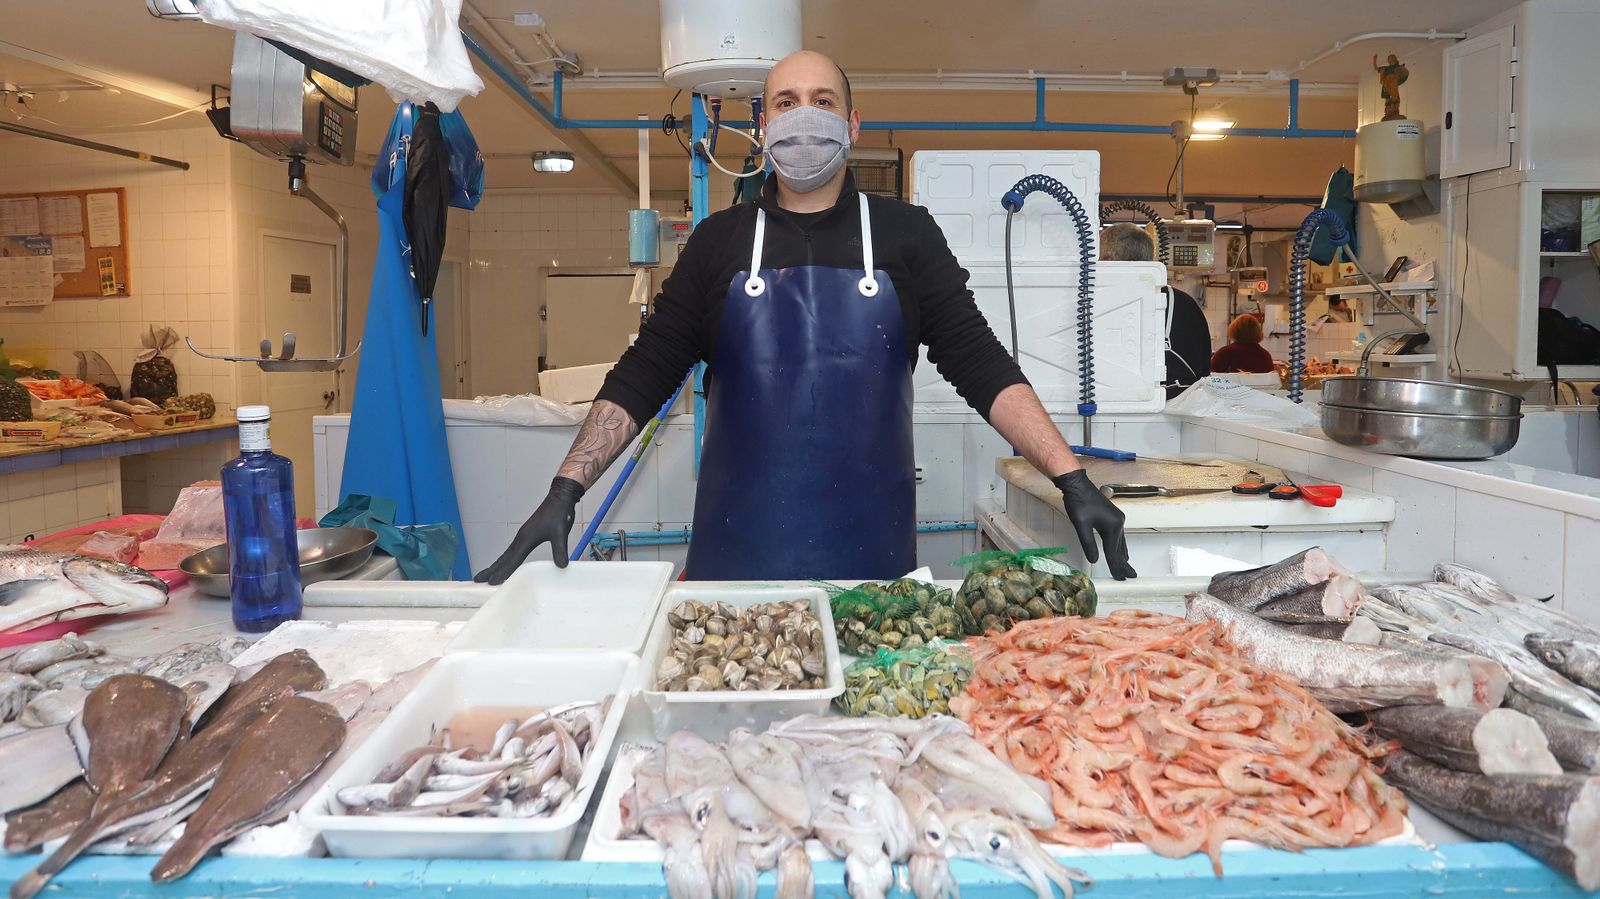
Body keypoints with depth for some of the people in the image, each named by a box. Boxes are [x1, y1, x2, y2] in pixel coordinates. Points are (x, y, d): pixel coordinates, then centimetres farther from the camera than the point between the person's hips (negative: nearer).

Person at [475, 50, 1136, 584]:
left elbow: (982, 366, -1)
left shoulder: (904, 233, 4)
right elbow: (641, 379, 2)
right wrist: (565, 492, -9)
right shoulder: (720, 241, 6)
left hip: (872, 552, 0)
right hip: (735, 550, 1)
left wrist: (1072, 480, -12)